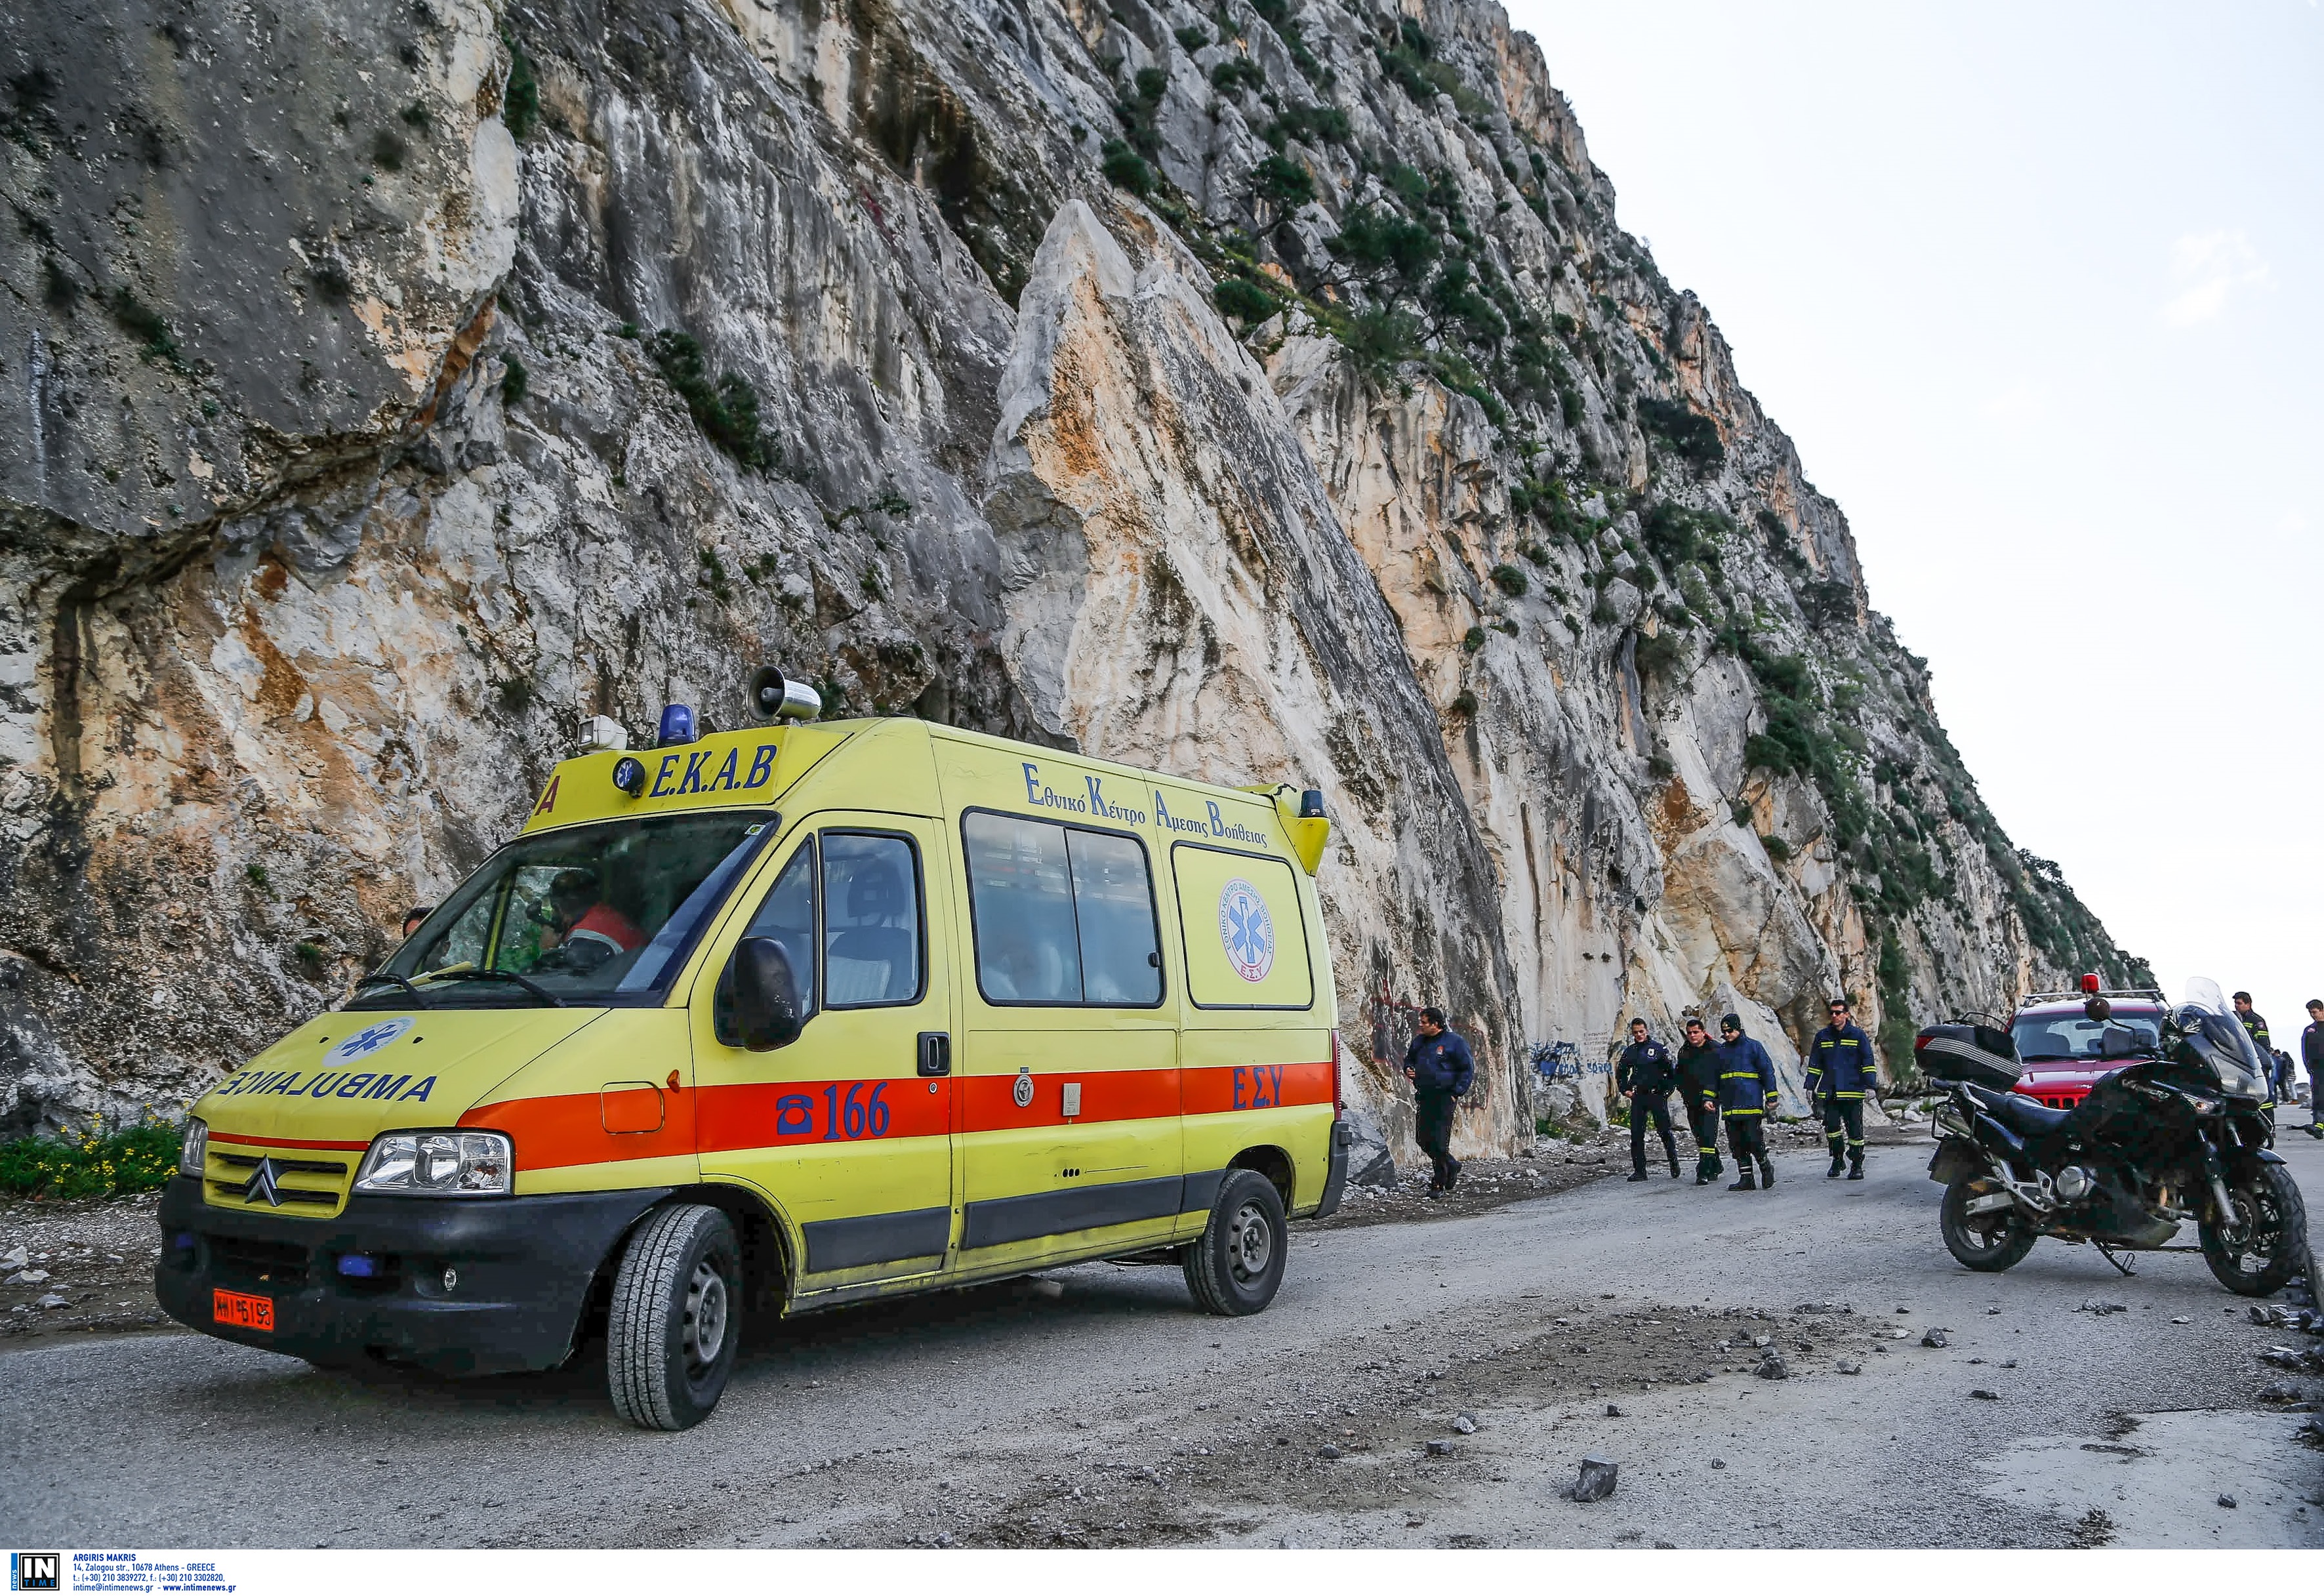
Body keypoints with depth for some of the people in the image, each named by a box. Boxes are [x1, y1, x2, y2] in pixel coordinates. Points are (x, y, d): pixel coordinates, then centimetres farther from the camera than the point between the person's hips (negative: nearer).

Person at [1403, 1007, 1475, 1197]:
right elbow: (1409, 1059, 28)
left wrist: (1456, 1093, -9)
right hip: (1424, 1096, 7)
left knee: (1439, 1141, -7)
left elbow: (1468, 1069, -4)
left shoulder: (1454, 1042, -8)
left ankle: (1439, 1184, 4)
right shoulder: (1419, 1041, 12)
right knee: (1422, 1138, 8)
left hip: (1444, 1097, -7)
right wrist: (1409, 1069, 4)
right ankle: (1452, 1166, 31)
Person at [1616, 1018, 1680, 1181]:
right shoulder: (1629, 1052, 10)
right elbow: (1621, 1072, 23)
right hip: (1638, 1097, 4)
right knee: (1636, 1135, 0)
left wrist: (1667, 1091, -4)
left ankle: (1674, 1163, 20)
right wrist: (1625, 1090, 13)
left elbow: (1672, 1071, 1)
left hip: (1657, 1096, -4)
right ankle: (1639, 1171, 4)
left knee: (1665, 1132, 1)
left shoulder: (1659, 1049, -2)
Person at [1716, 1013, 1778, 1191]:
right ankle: (1746, 1179, 10)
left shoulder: (1753, 1046, 1)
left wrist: (1771, 1098, -3)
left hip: (1751, 1104, -5)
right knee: (1737, 1145, 4)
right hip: (1729, 1106, 5)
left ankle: (1766, 1168, 16)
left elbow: (1768, 1072, 1)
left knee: (1754, 1141, -9)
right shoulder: (1720, 1050, 14)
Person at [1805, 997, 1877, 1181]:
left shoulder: (1858, 1036, 2)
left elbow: (1868, 1063, 1)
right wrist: (1810, 1087, 10)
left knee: (1854, 1129, 1)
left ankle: (1857, 1165, 12)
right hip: (1829, 1093, 3)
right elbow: (1815, 1065, 16)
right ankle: (1837, 1160, 14)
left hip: (1852, 1091, -3)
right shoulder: (1822, 1037, 11)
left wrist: (1871, 1086, -8)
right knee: (1831, 1127, -3)